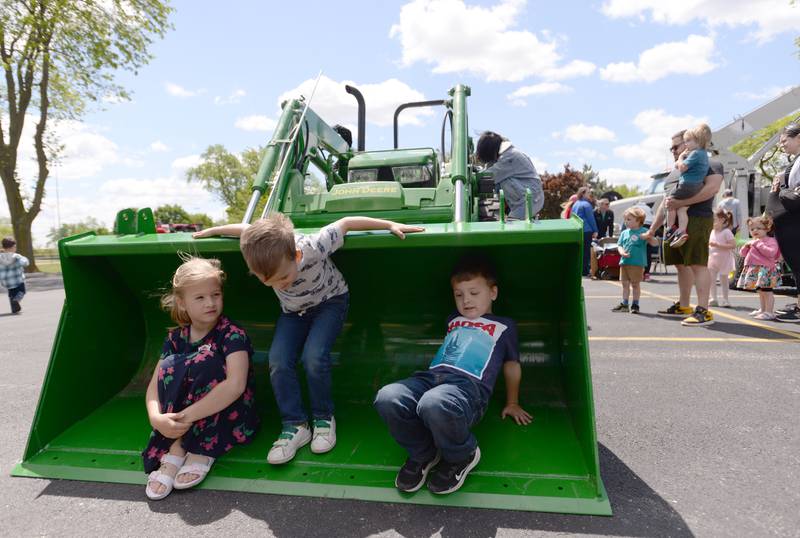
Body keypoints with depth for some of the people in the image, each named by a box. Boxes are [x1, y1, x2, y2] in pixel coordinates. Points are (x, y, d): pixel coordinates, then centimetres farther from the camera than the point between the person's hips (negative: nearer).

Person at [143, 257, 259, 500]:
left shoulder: (232, 334, -17)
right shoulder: (176, 338, 0)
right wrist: (157, 419, -24)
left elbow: (235, 385, -30)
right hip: (187, 421, 4)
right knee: (170, 366, -18)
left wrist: (187, 416, -30)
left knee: (204, 360, -27)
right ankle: (174, 452, -18)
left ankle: (202, 451, -18)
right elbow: (154, 385, -4)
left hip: (230, 416, -4)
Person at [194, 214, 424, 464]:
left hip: (330, 301, -4)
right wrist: (212, 230, 6)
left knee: (313, 357, -26)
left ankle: (324, 418, -1)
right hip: (293, 310, 4)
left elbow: (345, 223, -26)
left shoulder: (313, 247, -39)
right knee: (278, 361, -18)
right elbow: (247, 229, -8)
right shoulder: (264, 255, -28)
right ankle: (295, 425, -2)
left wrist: (391, 225, -23)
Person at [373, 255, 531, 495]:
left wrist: (512, 404, 33)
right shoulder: (453, 319, 34)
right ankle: (422, 454, 1)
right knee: (386, 398, -28)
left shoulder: (504, 325, 24)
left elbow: (512, 366, 30)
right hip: (430, 376, 5)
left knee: (433, 404, -40)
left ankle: (462, 456, -6)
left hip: (469, 385, -4)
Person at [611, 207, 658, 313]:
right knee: (625, 284, 13)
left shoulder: (643, 231, -5)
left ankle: (635, 305, 14)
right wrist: (621, 252, -11)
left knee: (635, 284, 4)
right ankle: (624, 304, 22)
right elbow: (619, 245, 10)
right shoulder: (624, 233, 10)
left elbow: (656, 243, -9)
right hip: (624, 262, 5)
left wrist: (649, 238, -30)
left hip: (637, 263, -5)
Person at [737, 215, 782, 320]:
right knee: (760, 291, 19)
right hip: (754, 270, 8)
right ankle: (762, 310, 30)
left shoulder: (770, 240, -7)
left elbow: (771, 252, -24)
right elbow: (742, 254, 19)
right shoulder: (753, 242, 16)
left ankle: (769, 312, -4)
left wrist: (758, 244, -21)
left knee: (766, 290, -7)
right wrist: (746, 246, 1)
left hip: (765, 270, -8)